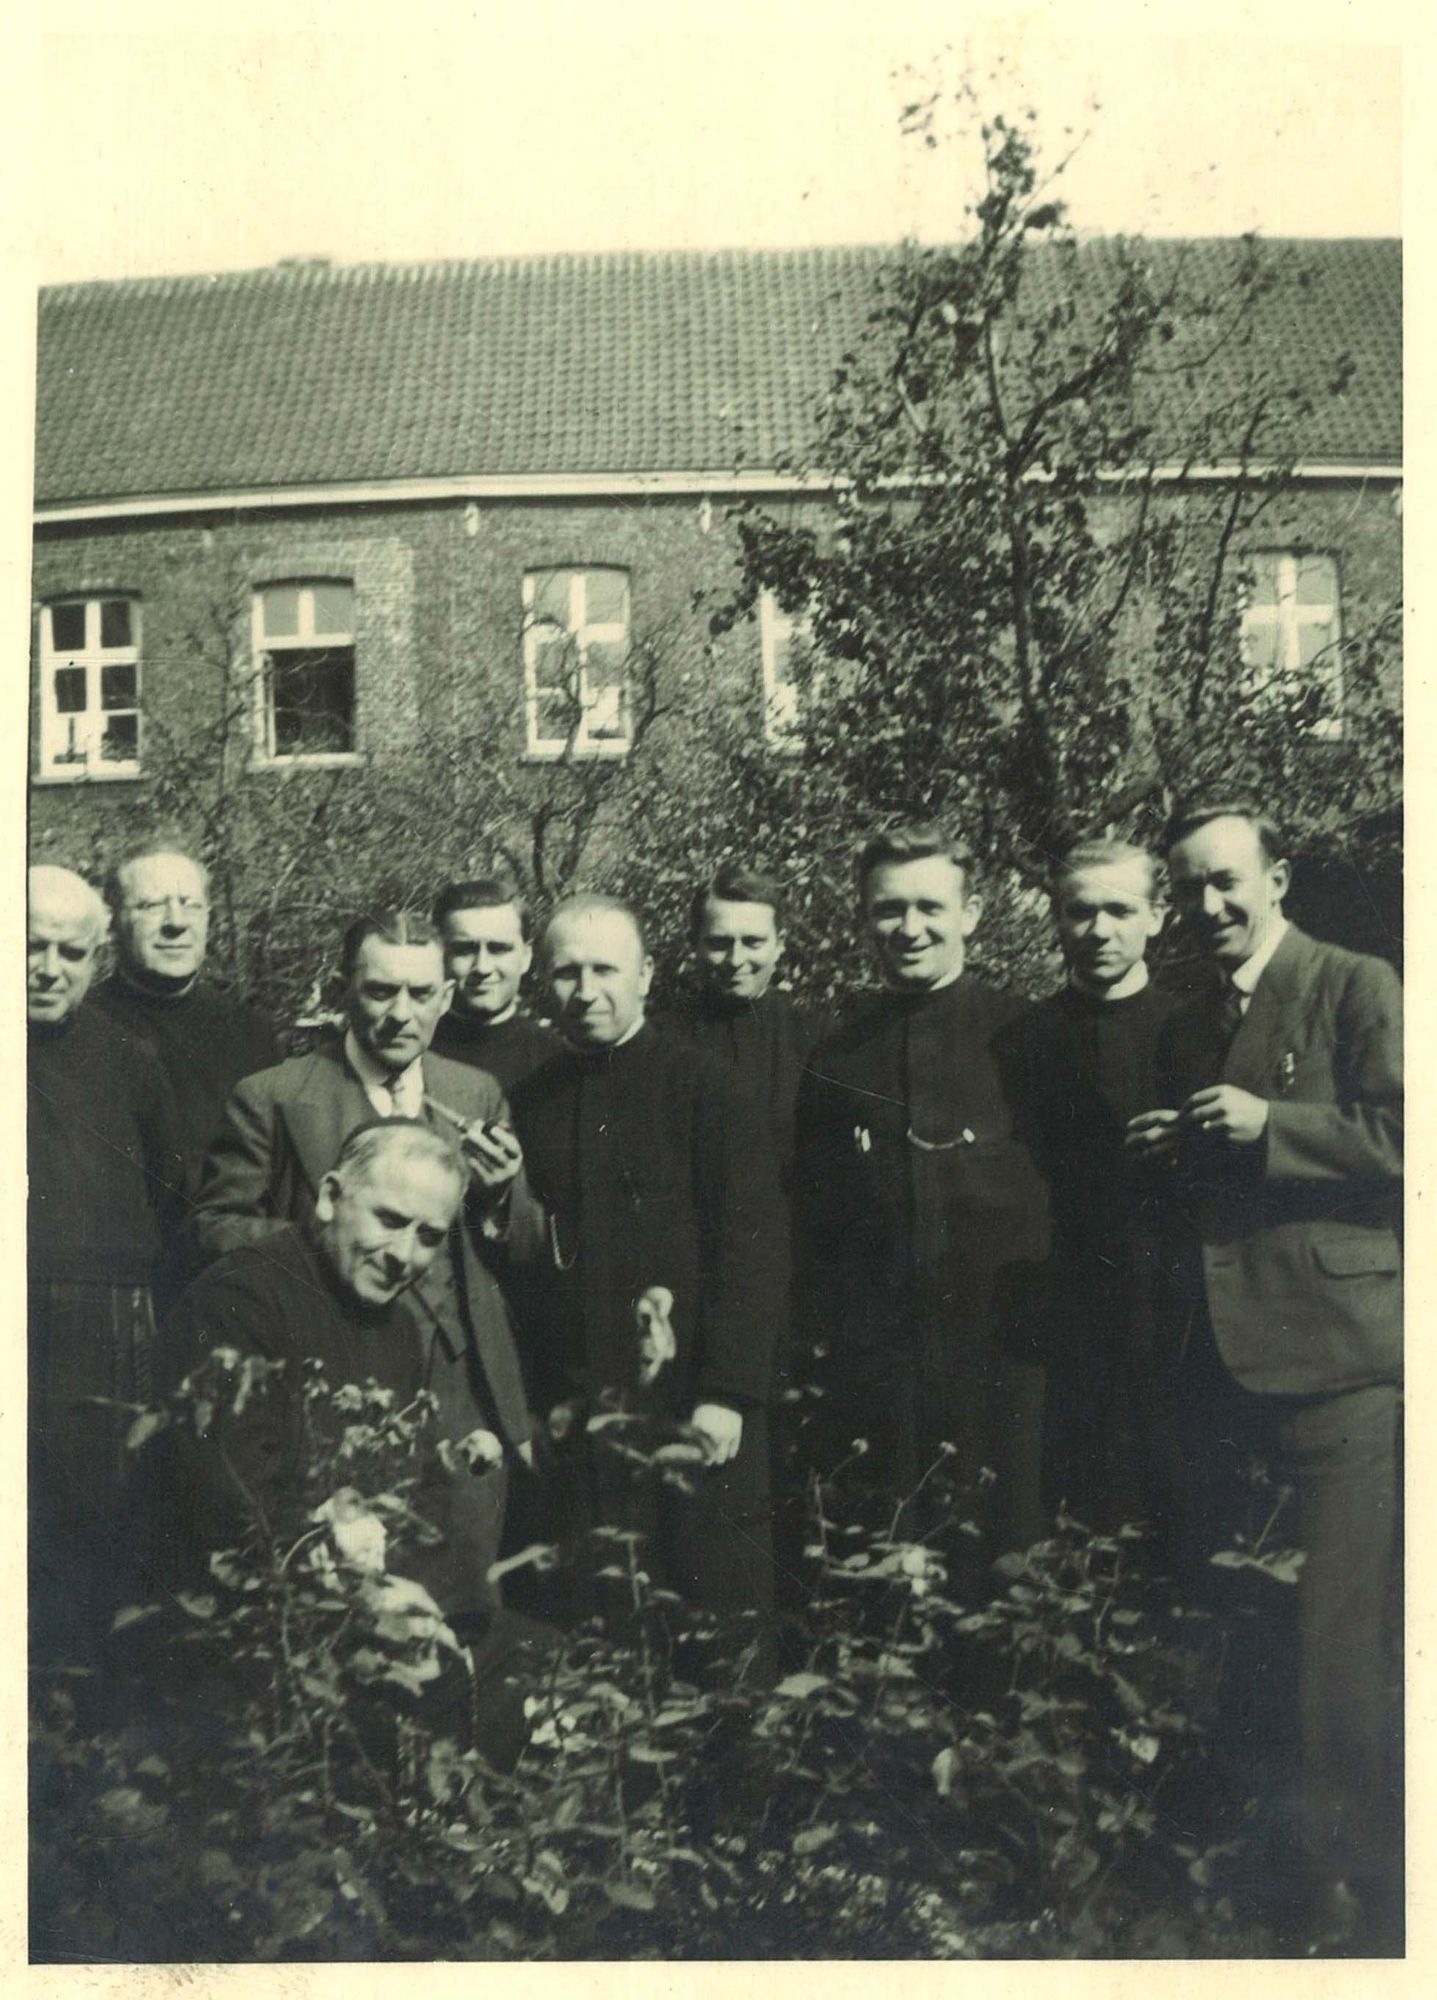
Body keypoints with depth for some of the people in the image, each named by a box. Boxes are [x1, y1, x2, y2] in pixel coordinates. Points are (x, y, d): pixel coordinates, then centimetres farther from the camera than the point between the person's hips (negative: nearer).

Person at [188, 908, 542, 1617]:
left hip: (469, 1398, 3)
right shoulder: (270, 1099, -4)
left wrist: (502, 1194, -9)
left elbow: (524, 1250, 13)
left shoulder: (478, 1094, 9)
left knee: (465, 1611, 12)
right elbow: (214, 1229, -2)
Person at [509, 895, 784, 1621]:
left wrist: (727, 1395, -12)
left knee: (722, 1597, 2)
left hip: (696, 1418, -3)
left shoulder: (701, 1086, -3)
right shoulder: (530, 1104, 10)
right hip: (576, 1418, 4)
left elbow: (749, 1250, -8)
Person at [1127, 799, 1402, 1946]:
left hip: (1336, 1357, -7)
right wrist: (1172, 1157, 2)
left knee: (1339, 1633, -4)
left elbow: (1401, 1144, -12)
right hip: (1218, 1361, 7)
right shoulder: (1187, 1032, 19)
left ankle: (1346, 1872, 12)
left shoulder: (1360, 991, -2)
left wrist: (1267, 1125, -16)